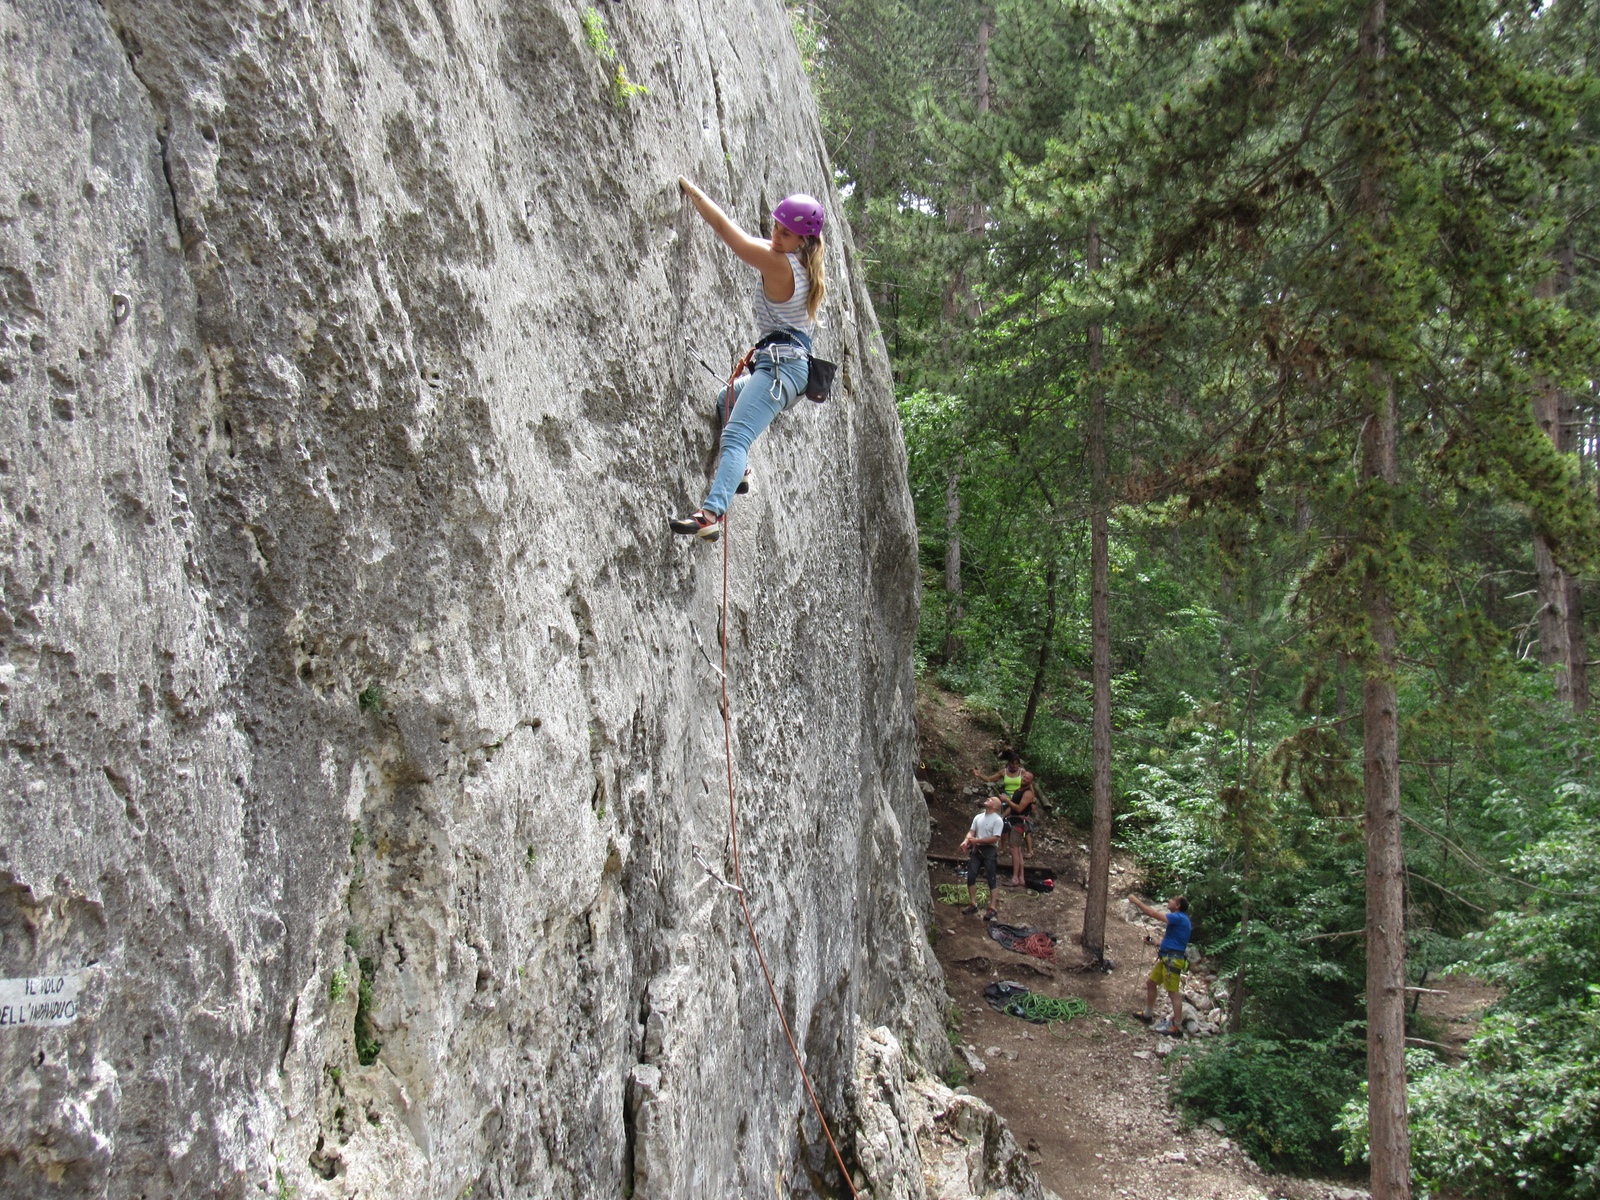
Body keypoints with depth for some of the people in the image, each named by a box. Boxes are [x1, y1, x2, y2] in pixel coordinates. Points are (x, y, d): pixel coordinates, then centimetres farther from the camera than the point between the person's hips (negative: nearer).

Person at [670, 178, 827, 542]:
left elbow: (724, 228, -8)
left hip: (781, 363, -10)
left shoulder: (778, 264, -11)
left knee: (735, 436, -26)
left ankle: (711, 513, -44)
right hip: (794, 364, 10)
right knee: (726, 398, 33)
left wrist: (689, 188, -1)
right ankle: (736, 472, 26)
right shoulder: (806, 268, 14)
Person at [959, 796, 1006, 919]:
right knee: (971, 876, 2)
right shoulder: (978, 817, 12)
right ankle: (973, 904, 13)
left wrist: (976, 840, -18)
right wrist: (966, 841, -12)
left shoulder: (998, 820, -9)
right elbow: (972, 831, 9)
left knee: (991, 879, -3)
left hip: (989, 850, -6)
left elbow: (994, 839, -16)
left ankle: (992, 907, 0)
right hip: (976, 849, 6)